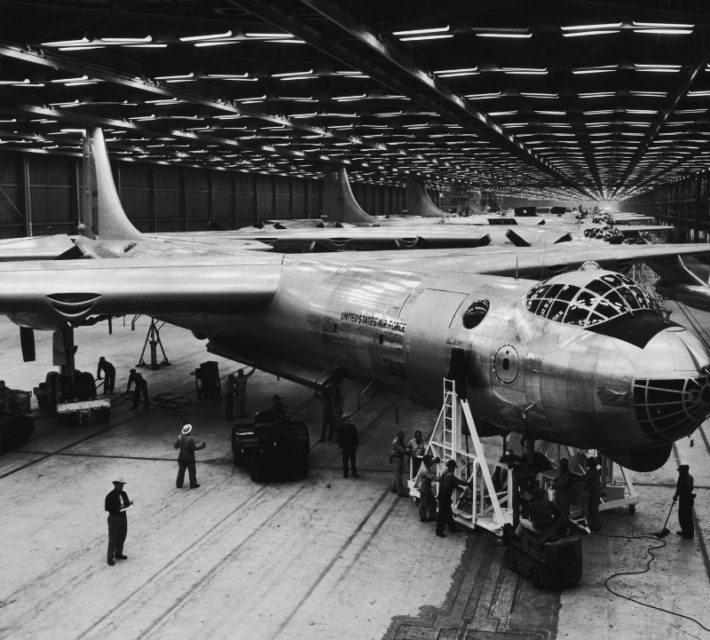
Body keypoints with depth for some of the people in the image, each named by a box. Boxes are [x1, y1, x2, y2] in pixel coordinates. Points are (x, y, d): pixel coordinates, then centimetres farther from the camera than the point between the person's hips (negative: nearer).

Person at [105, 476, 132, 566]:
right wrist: (118, 508, -28)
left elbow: (126, 503, 10)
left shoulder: (123, 494, 3)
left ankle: (118, 554, 33)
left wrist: (129, 503, -14)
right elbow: (107, 507, -19)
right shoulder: (110, 495, -17)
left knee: (122, 537, 16)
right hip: (114, 518, -7)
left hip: (123, 517, 7)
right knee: (113, 538, -1)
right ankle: (110, 557, 10)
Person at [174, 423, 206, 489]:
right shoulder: (191, 439, -23)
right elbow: (194, 448, -20)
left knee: (181, 471, 16)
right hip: (189, 458, -5)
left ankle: (179, 484, 20)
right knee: (192, 471, 10)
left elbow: (176, 446, -3)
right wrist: (202, 447, -7)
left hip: (181, 457, 5)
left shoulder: (180, 437, -8)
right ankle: (193, 484, 19)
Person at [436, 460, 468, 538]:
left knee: (448, 513, 21)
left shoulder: (445, 473, 10)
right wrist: (467, 484, -3)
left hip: (444, 497, 10)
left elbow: (453, 484, 17)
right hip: (444, 498, -10)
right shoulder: (449, 475, -22)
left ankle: (452, 527, 35)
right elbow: (459, 482, -18)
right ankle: (439, 532, 5)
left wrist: (462, 488, 15)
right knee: (442, 515, -2)